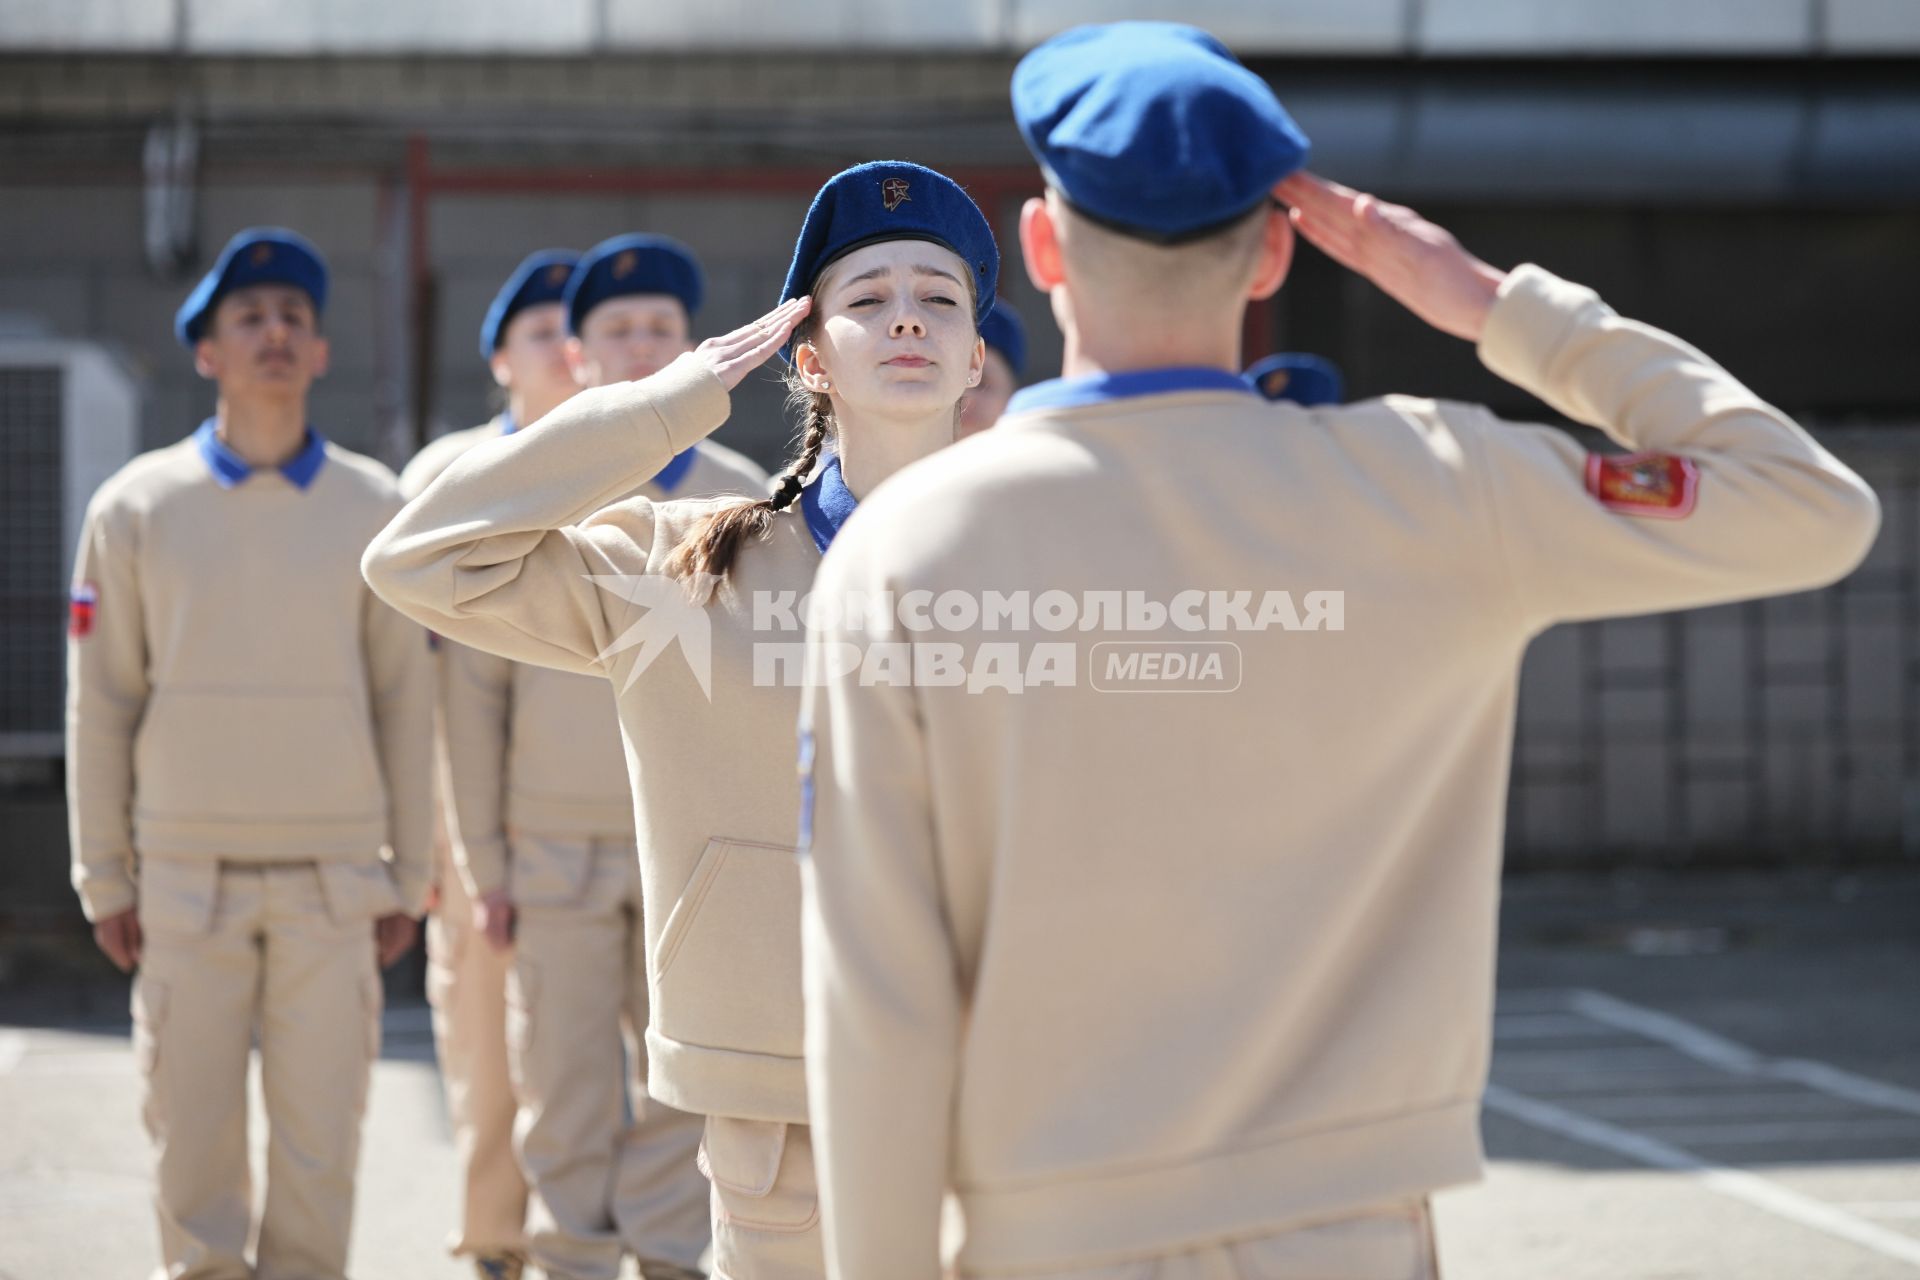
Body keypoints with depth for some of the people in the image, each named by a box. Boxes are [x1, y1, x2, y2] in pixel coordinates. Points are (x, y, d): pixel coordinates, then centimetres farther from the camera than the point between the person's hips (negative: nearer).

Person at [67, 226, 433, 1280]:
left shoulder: (373, 506, 4)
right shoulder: (138, 505, 2)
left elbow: (404, 701, 6)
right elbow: (100, 703, 5)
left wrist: (406, 877, 5)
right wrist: (103, 881, 3)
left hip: (333, 880, 0)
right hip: (188, 877, 0)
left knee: (320, 1141, 2)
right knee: (192, 1136, 3)